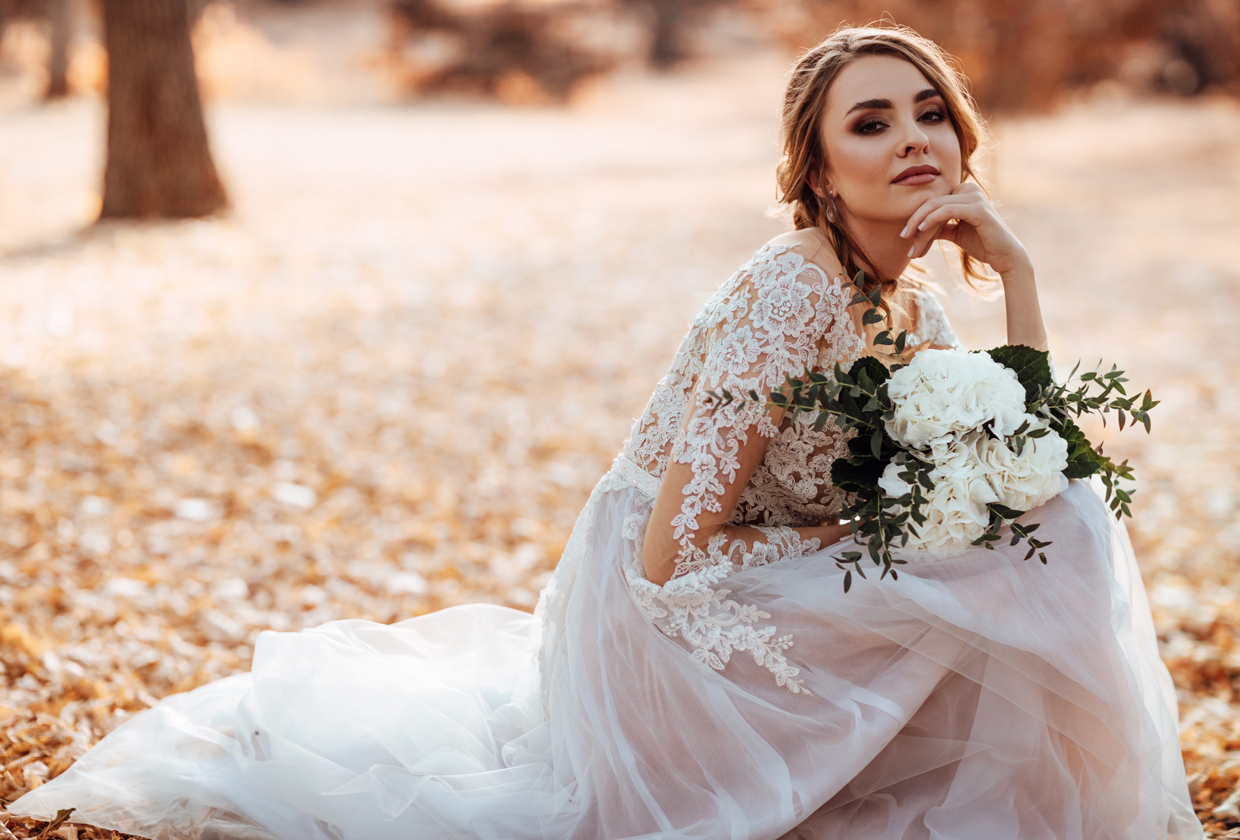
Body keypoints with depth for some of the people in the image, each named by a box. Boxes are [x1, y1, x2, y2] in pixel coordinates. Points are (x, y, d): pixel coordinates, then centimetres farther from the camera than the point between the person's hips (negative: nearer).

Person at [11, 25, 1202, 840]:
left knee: (1051, 534, 7)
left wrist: (1016, 271, -7)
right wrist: (870, 541, -16)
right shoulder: (788, 295, -24)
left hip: (736, 604, 9)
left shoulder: (915, 312, 4)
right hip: (672, 619, -9)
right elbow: (677, 549, -26)